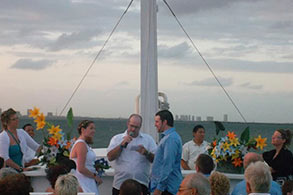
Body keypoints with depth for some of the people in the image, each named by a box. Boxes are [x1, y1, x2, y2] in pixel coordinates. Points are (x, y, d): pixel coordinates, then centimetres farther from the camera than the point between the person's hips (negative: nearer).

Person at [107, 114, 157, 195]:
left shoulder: (148, 139, 10)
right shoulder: (117, 138, 10)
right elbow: (110, 157, -2)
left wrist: (146, 153, -17)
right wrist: (122, 144, -10)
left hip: (141, 184, 0)